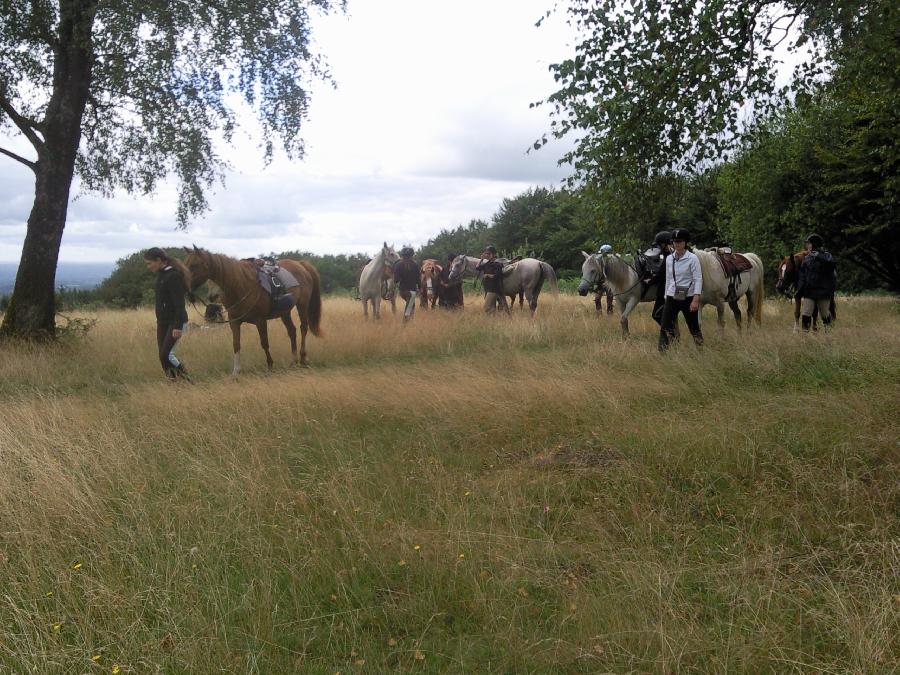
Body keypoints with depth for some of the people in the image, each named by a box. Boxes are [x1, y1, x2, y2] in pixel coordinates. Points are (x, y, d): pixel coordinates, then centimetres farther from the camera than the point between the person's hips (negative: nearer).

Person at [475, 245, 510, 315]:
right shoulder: (487, 263, 10)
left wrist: (487, 275, -12)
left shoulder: (497, 263, -13)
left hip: (494, 289, -9)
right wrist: (482, 259, 5)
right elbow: (477, 267, 10)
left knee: (487, 308, -11)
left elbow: (495, 276, -21)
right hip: (488, 288, 9)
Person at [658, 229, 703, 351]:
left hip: (688, 297, -4)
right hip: (672, 297, 4)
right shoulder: (669, 259, 6)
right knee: (665, 328, -8)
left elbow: (698, 279, -12)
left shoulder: (692, 258, -8)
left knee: (694, 328, 7)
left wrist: (696, 300, -20)